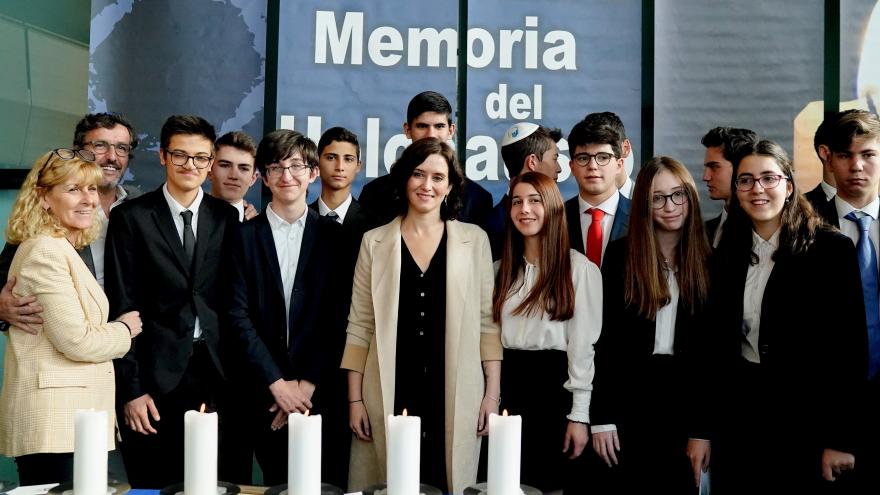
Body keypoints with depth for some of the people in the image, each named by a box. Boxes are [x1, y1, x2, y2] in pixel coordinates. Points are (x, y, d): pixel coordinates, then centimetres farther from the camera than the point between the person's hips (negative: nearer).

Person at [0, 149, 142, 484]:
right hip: (52, 422, -10)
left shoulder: (65, 251, 17)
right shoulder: (47, 251, -13)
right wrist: (124, 329, -3)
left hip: (67, 418, 10)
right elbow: (76, 340, -18)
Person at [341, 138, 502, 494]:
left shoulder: (474, 240, 5)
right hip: (390, 395, 0)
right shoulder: (375, 241, 6)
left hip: (455, 395, 0)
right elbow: (360, 325, 5)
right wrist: (355, 399, 1)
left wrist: (493, 394, -1)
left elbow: (488, 321, 5)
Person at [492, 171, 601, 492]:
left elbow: (583, 344, -7)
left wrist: (579, 415, -10)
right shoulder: (502, 269, 12)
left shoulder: (579, 268, -5)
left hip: (554, 384, -4)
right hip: (509, 382, 5)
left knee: (549, 482, 3)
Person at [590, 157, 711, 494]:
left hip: (686, 399, 2)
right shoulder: (621, 254, -2)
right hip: (630, 396, -1)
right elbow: (605, 338, -4)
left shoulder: (706, 261, 3)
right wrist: (601, 418, -8)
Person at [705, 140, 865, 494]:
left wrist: (841, 439, -11)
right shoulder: (726, 255, 6)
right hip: (735, 415, 4)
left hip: (805, 420, -3)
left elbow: (850, 346, -8)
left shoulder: (832, 249, -6)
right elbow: (715, 345, 7)